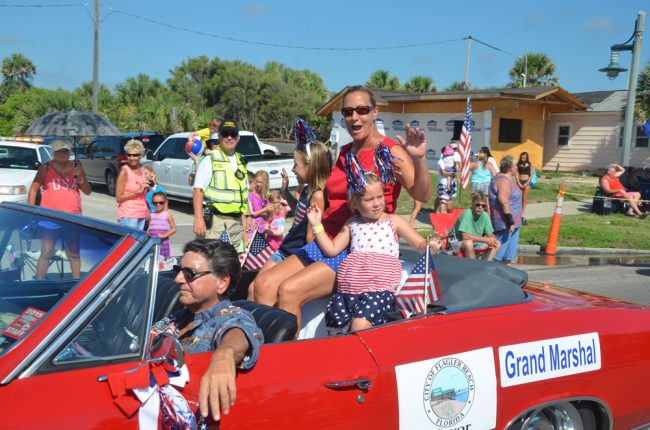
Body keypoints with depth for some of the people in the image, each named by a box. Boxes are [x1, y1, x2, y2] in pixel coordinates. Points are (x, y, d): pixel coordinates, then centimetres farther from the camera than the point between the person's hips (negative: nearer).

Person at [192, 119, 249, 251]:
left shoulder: (240, 161, 17)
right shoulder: (210, 159, -4)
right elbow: (198, 190, -11)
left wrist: (244, 218, 16)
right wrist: (198, 219, -20)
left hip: (236, 221, 7)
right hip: (215, 219, -6)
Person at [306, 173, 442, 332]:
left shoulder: (393, 221, 11)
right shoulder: (352, 223, 18)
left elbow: (420, 244, 9)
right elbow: (332, 249, 18)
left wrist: (430, 247, -15)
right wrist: (317, 224, 13)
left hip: (380, 285, -4)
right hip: (350, 286, 4)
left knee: (360, 324, -26)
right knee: (336, 323, -12)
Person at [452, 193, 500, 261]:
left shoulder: (485, 215, -6)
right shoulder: (467, 214, -23)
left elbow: (490, 234, 3)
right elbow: (465, 236, -31)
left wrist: (492, 239, -23)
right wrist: (486, 240, -27)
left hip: (475, 242, 7)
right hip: (459, 243, -7)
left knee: (497, 243, -3)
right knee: (468, 243, -37)